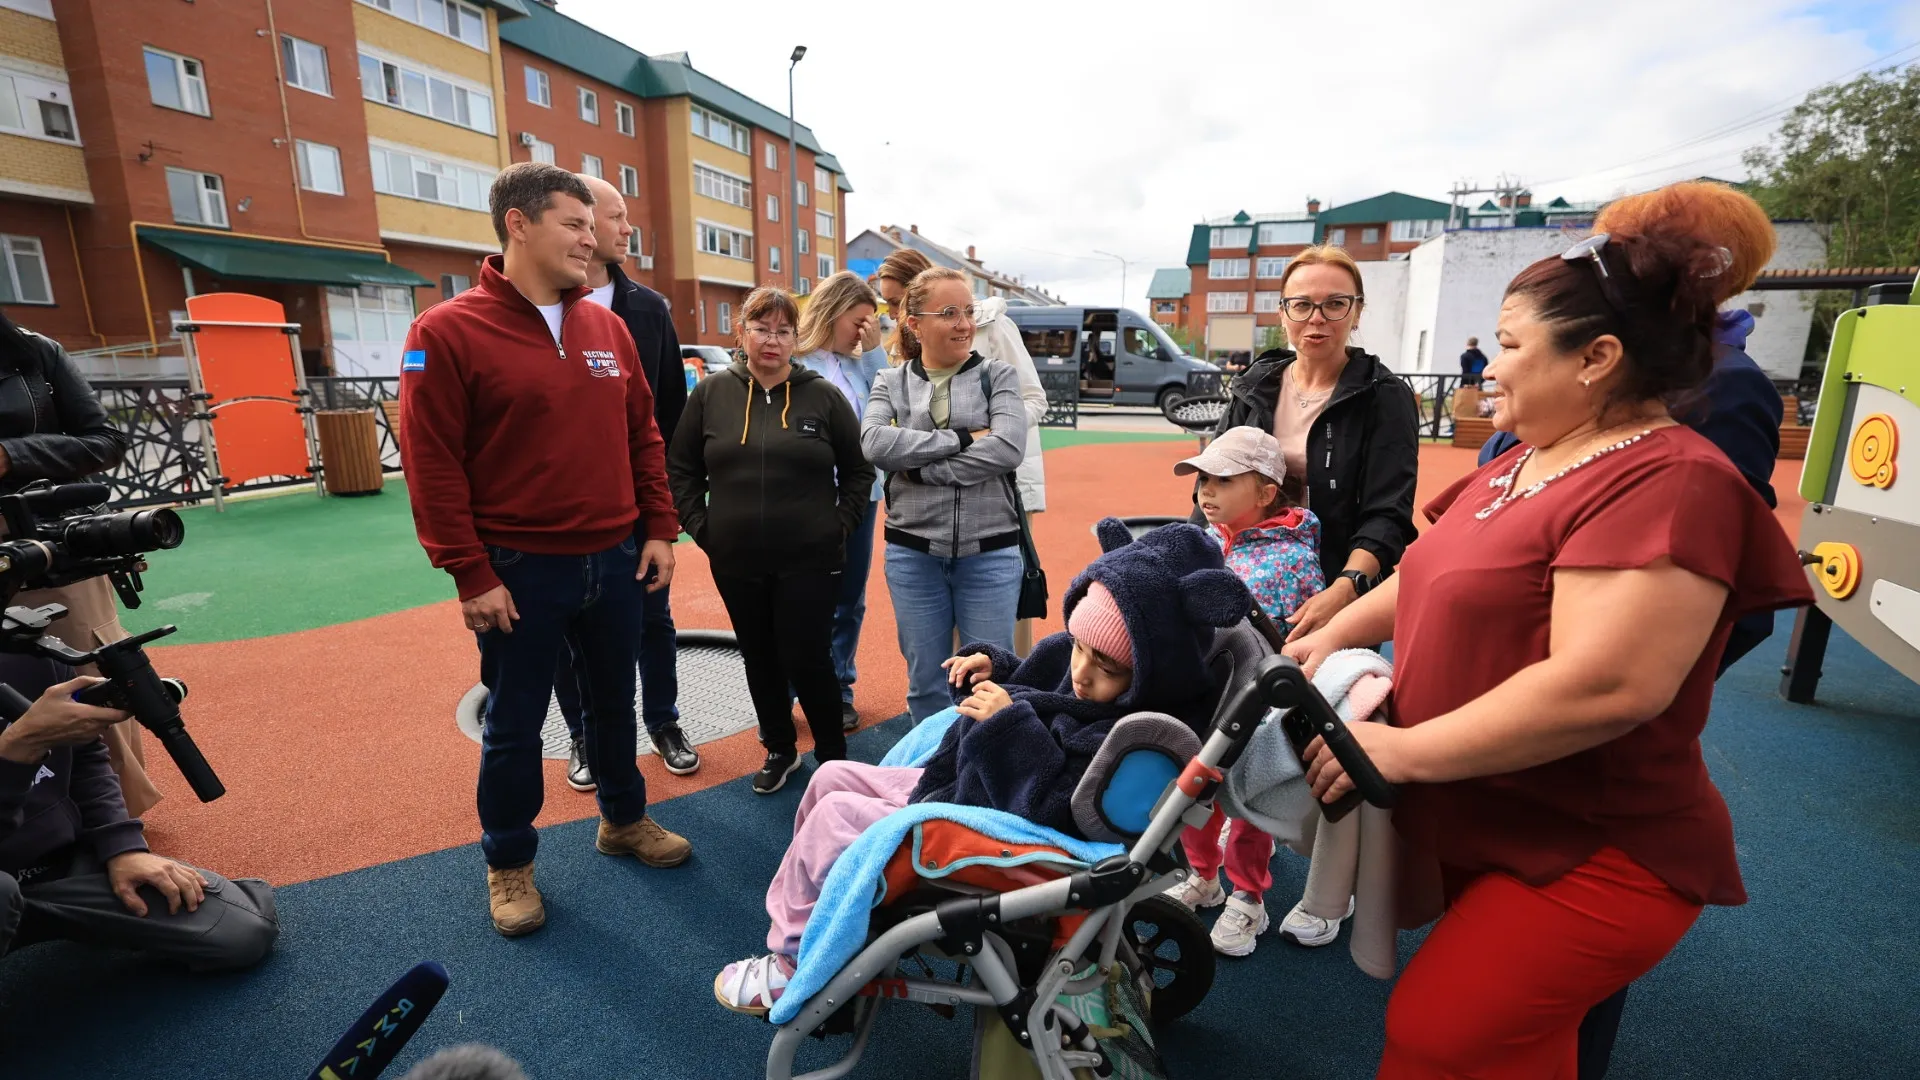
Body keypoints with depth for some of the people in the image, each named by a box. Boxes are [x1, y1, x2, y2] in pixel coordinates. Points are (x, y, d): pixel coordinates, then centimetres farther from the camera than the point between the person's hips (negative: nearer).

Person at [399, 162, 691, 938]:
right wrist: (471, 575, -12)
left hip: (615, 559, 5)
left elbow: (643, 434, 10)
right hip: (521, 572, -4)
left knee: (615, 700, 19)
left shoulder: (607, 327, 6)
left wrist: (659, 529, 5)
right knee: (513, 724, 11)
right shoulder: (447, 333, -9)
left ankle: (624, 820, 40)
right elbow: (431, 466, -11)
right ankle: (508, 863, 32)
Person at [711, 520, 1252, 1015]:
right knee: (831, 778, 14)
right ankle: (810, 916, 32)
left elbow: (1053, 813, -33)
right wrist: (993, 667, -3)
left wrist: (1008, 725, -32)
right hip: (952, 789, 10)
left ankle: (791, 964, 15)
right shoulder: (1073, 654, -5)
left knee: (831, 817, -9)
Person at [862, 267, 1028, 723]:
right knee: (926, 681, 14)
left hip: (990, 551, -1)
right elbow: (874, 443, -14)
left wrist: (919, 467, -14)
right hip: (913, 553, 2)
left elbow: (1007, 449, -15)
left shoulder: (997, 374, 1)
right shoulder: (891, 382, 5)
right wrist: (961, 438, -17)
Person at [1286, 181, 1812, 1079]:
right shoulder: (1526, 462, 9)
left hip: (1588, 860, -8)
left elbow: (1604, 686, -32)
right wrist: (1332, 636, 3)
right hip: (1488, 831, 8)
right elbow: (1440, 569, 16)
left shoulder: (1667, 484, -22)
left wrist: (1403, 751, -26)